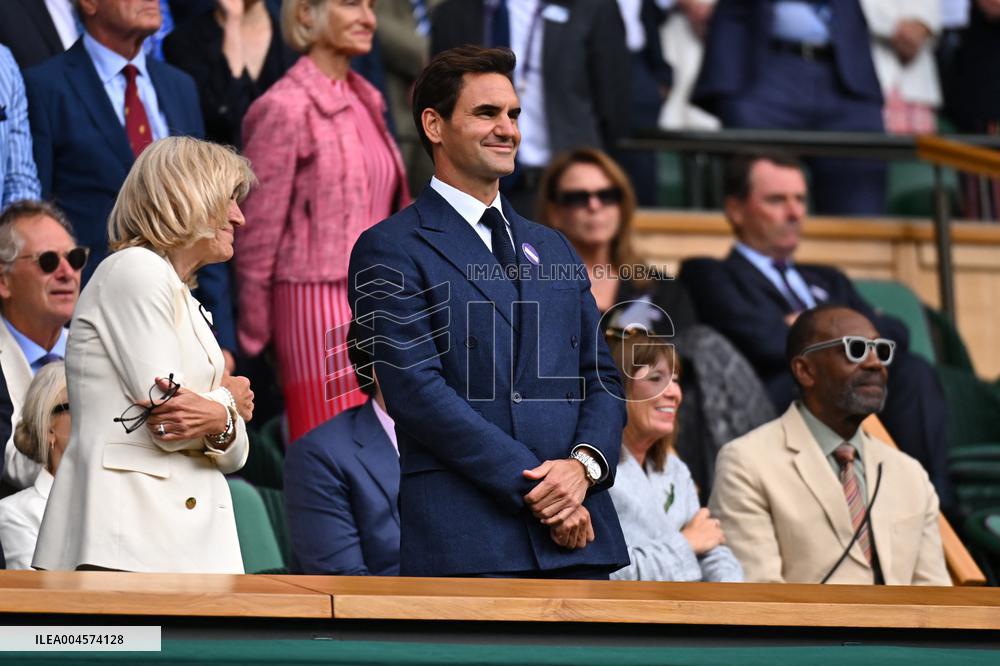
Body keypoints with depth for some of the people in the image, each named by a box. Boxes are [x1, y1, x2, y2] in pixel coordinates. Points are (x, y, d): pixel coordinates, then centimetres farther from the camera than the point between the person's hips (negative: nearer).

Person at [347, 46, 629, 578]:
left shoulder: (552, 250, 21)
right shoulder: (391, 251, 1)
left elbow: (602, 377, 18)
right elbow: (417, 391, -9)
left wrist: (585, 463, -5)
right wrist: (533, 489, -13)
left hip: (577, 534, 5)